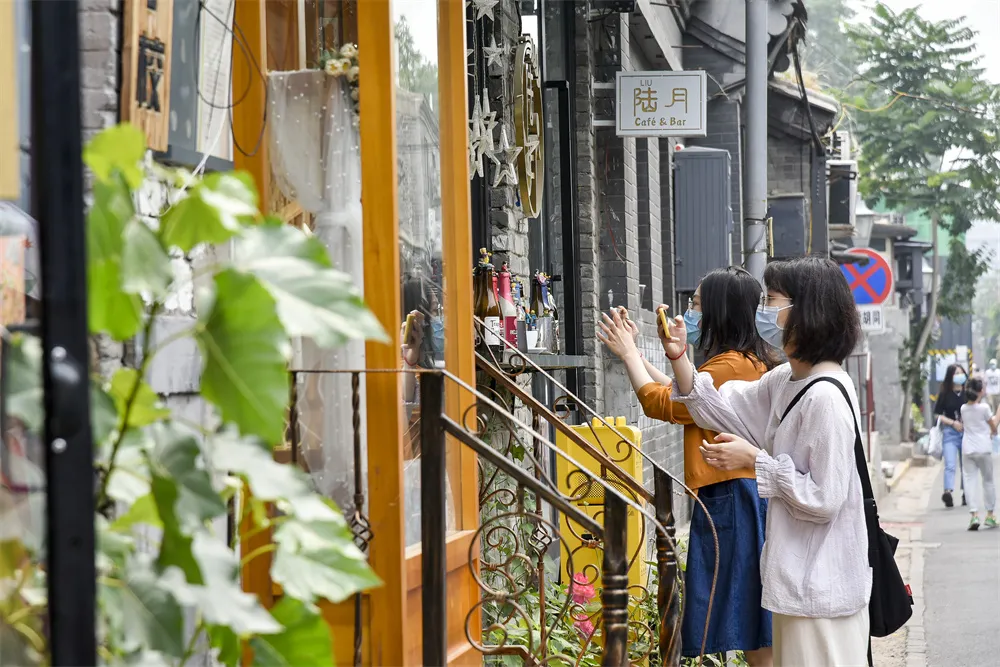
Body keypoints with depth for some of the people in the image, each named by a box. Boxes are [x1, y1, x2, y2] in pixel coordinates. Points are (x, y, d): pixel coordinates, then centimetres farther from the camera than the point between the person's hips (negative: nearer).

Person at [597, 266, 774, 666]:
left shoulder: (730, 366, -16)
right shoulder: (749, 362, 16)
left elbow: (661, 403, -10)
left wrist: (628, 352, 3)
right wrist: (633, 353, 23)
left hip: (732, 498, -10)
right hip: (732, 497, 10)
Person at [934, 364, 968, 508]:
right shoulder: (945, 394, -1)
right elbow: (937, 414, 2)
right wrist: (953, 423, -11)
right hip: (950, 432, -3)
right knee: (950, 465, -15)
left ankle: (966, 494, 22)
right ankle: (948, 492, -30)